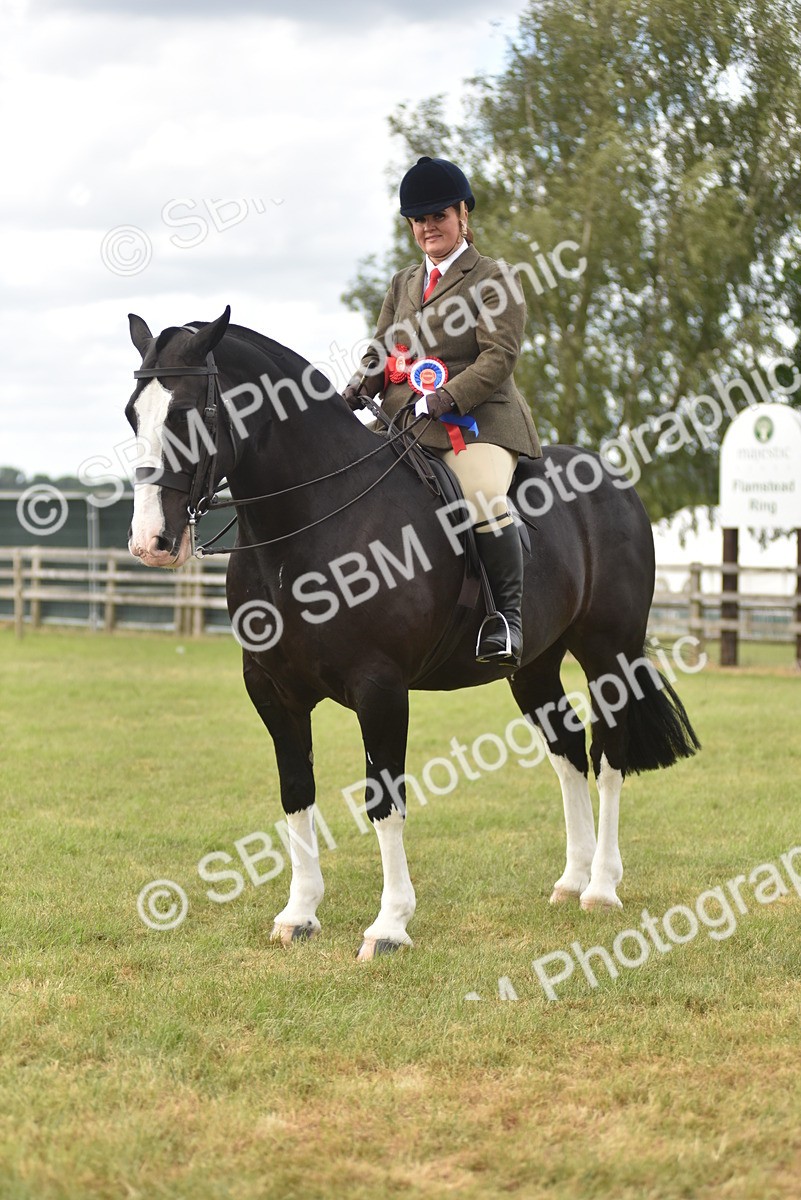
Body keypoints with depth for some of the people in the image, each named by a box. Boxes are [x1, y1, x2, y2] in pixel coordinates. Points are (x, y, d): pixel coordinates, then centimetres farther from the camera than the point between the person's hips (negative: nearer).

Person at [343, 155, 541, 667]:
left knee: (484, 500, -32)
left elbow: (499, 356, -10)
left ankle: (507, 617, -20)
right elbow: (381, 349, 20)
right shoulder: (403, 284, 22)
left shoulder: (492, 278, 1)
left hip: (475, 419, -7)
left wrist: (443, 401, -22)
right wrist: (357, 388, -3)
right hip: (404, 423, 7)